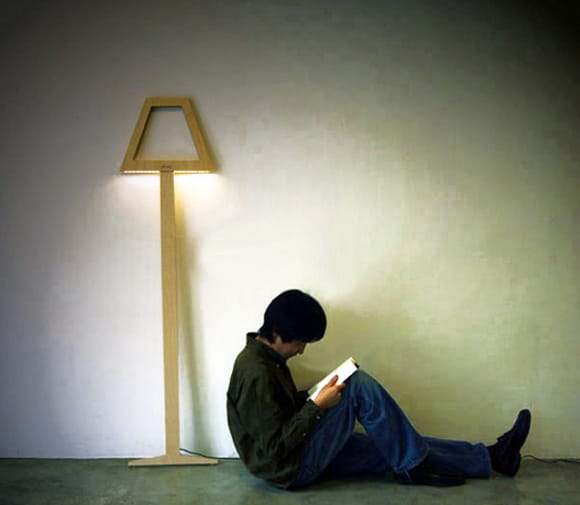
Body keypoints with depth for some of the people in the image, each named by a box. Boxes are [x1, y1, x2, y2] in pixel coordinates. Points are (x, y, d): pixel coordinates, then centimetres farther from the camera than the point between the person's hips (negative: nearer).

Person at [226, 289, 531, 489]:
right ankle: (412, 467, -4)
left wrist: (315, 395, 3)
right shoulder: (256, 373, -24)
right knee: (359, 385, -19)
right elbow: (275, 447, -25)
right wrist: (317, 406, -23)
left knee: (389, 447, 4)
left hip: (302, 453, 10)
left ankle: (490, 458, 10)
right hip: (291, 470, -10)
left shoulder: (265, 357, 7)